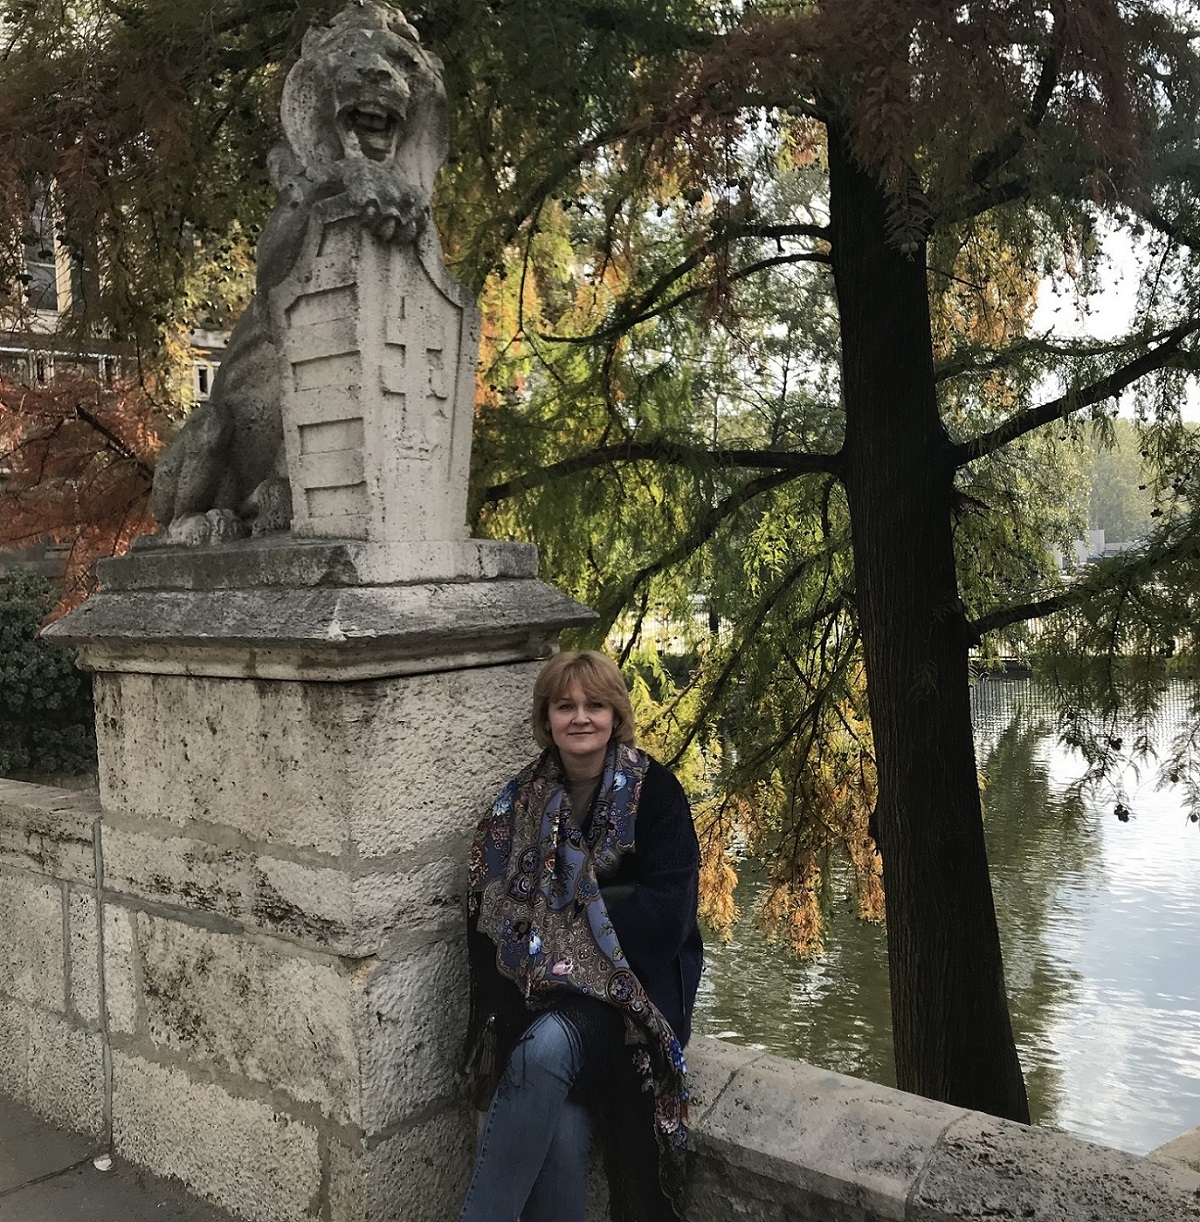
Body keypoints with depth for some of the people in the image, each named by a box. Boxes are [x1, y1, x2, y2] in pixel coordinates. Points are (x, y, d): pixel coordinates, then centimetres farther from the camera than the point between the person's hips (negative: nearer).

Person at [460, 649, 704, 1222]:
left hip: (632, 977, -2)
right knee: (563, 1128, -25)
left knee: (548, 1047, -32)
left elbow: (665, 910, -11)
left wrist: (575, 919, -14)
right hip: (544, 988, 3)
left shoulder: (654, 790, -5)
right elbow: (491, 910, 3)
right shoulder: (522, 799, 5)